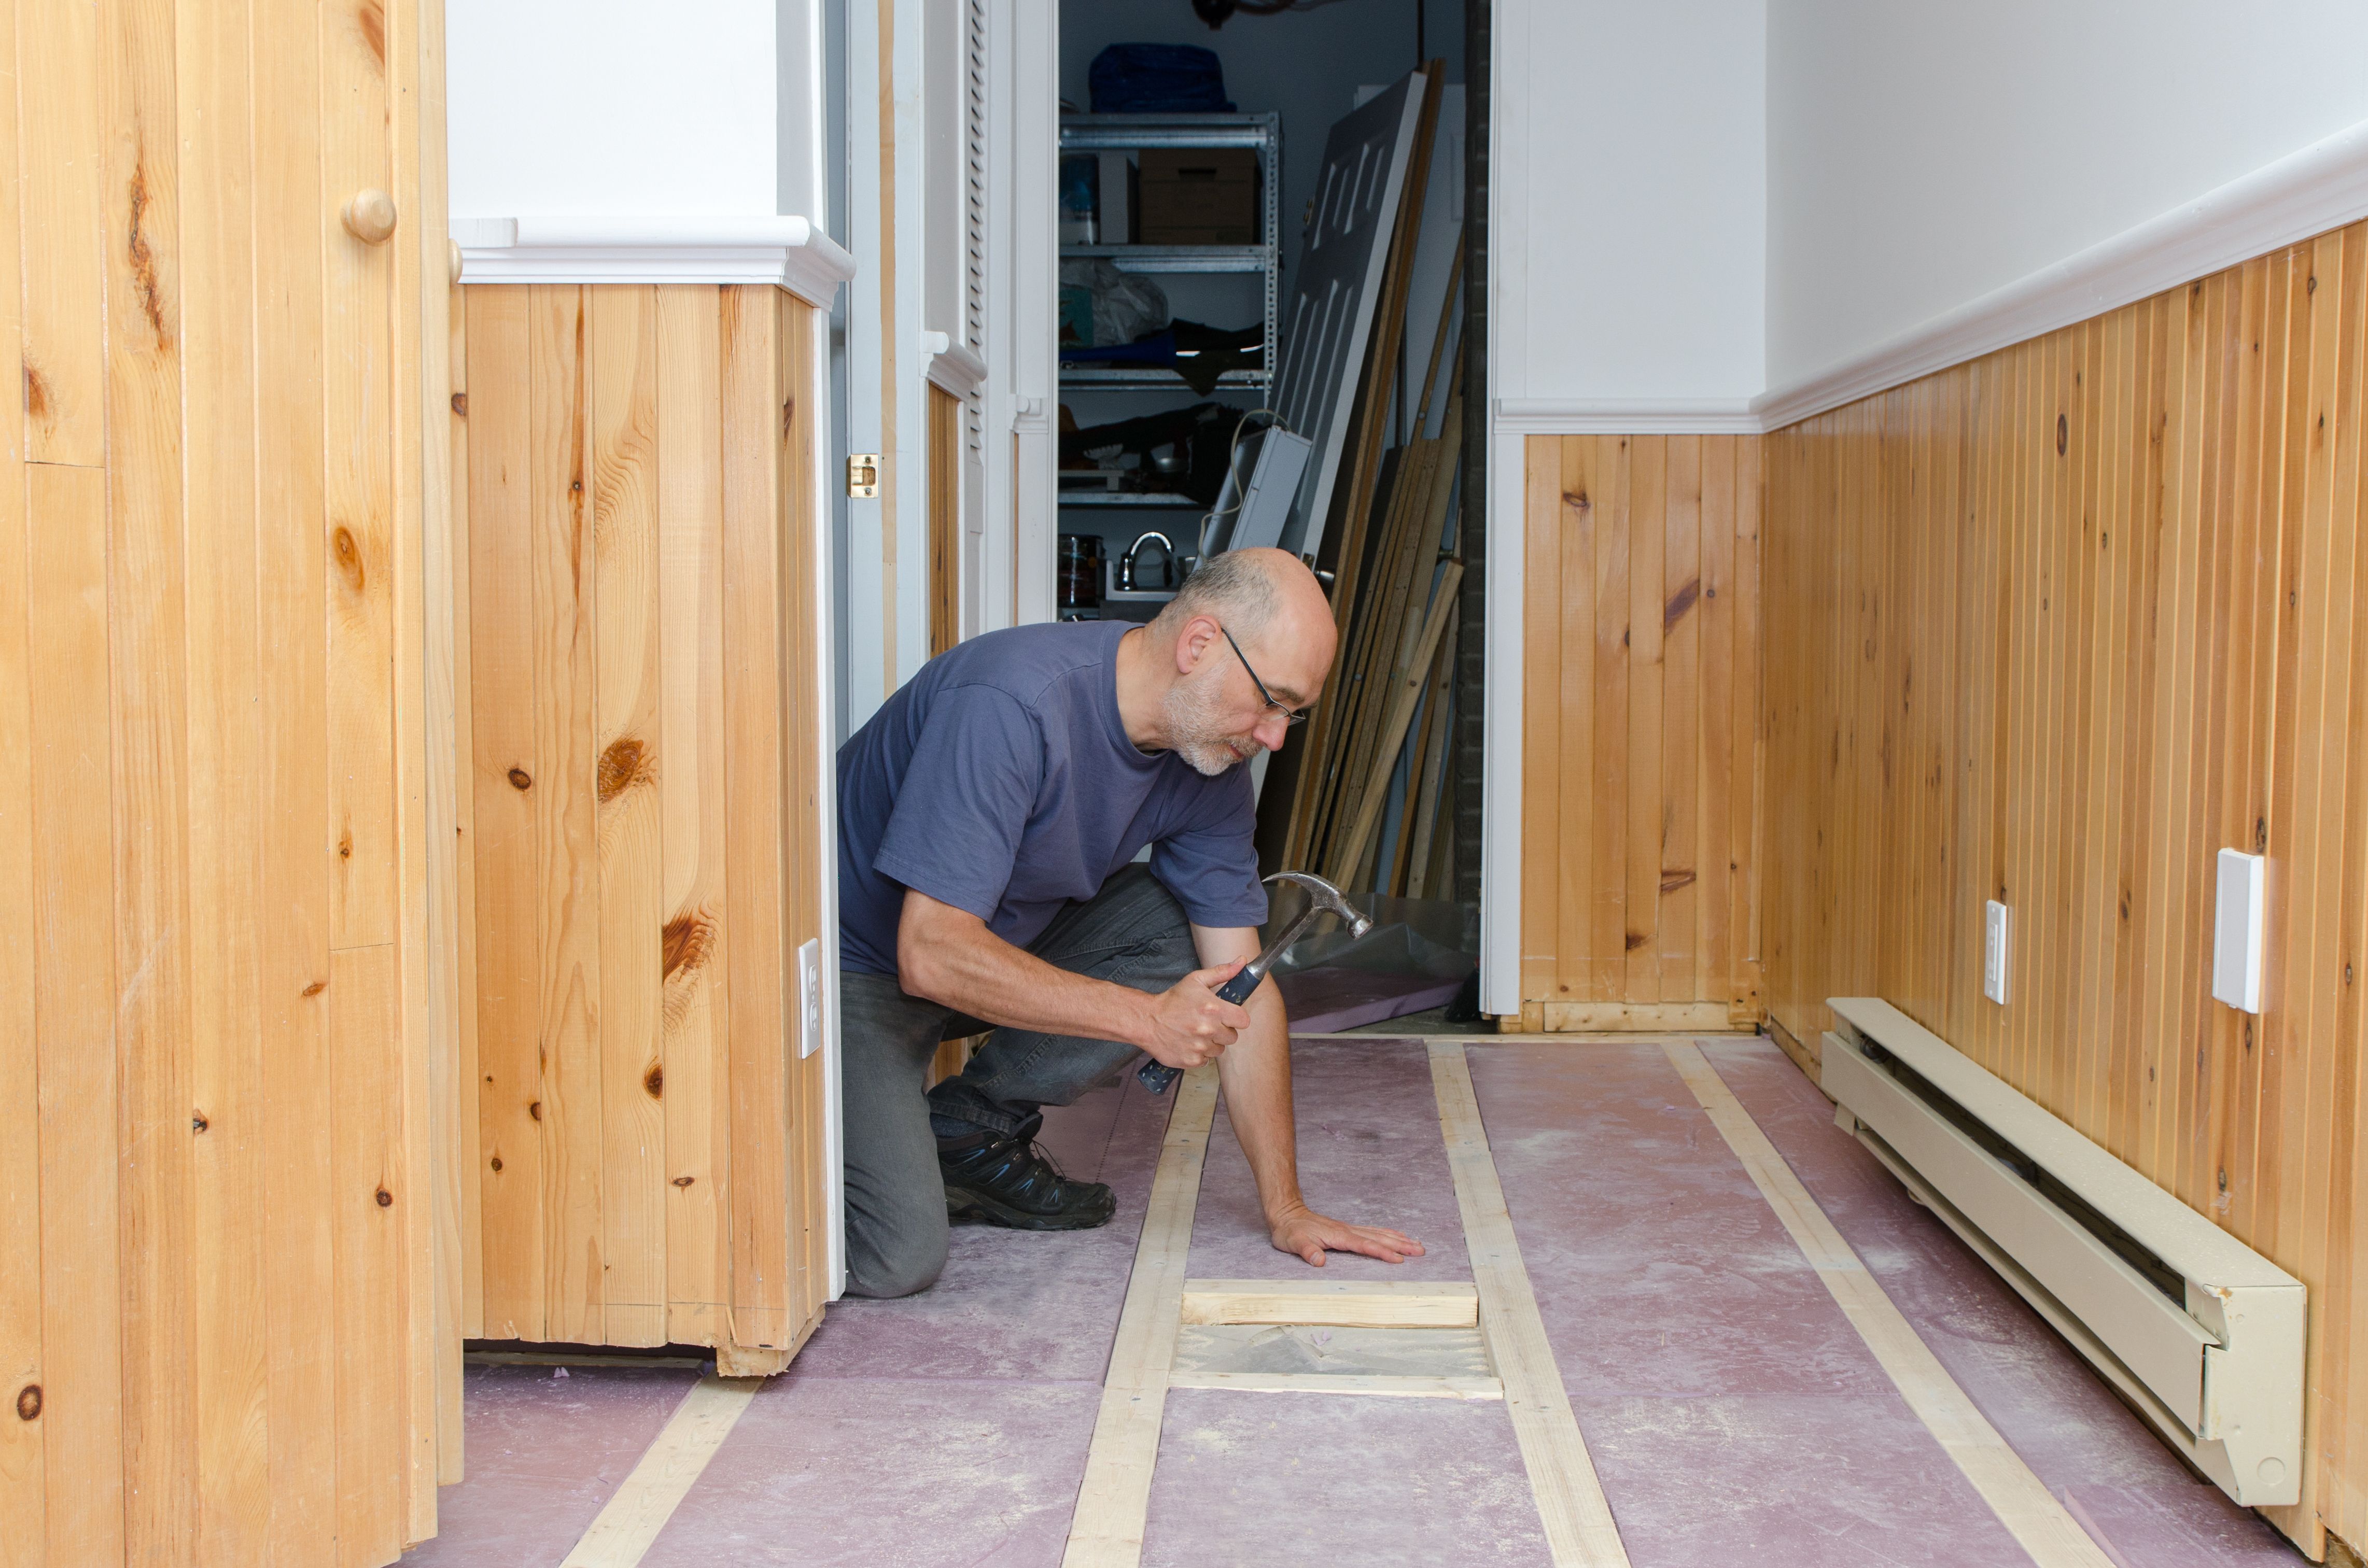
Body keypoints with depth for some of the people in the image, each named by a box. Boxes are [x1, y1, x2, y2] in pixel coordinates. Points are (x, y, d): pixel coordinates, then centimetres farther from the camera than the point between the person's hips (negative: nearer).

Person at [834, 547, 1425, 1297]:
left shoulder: (1213, 763, -10)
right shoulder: (1008, 705, -33)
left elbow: (1240, 985, -6)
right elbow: (933, 954, -36)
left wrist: (1285, 1207, -7)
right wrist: (1147, 1019, -36)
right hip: (858, 965, -7)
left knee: (1187, 936, -14)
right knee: (896, 1258, -24)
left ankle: (971, 1130, -1)